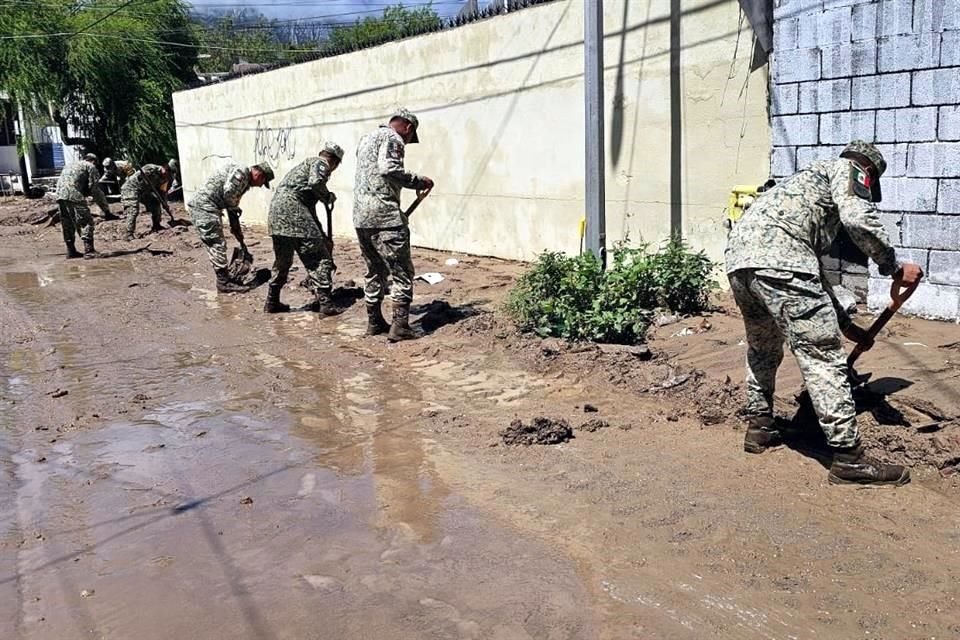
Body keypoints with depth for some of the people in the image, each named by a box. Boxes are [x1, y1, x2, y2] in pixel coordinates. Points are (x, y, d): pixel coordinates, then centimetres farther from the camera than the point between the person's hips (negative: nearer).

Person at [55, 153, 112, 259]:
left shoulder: (69, 166, 34)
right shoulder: (91, 167, 11)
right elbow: (95, 190, 2)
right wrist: (106, 210, 2)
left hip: (59, 195, 7)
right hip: (74, 195, -7)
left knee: (67, 224, 17)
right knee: (86, 222, -5)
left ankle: (71, 251, 23)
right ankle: (89, 251, -15)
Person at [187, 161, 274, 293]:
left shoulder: (244, 181, 19)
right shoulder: (240, 172, -12)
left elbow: (232, 205, 24)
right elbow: (228, 193, -22)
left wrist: (237, 230, 24)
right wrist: (235, 210, -4)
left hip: (205, 208, 10)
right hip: (204, 205, -10)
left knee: (215, 245, 15)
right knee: (217, 244, -7)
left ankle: (223, 278, 23)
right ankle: (224, 283, -2)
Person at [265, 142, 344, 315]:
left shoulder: (307, 163, 32)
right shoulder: (321, 163, 5)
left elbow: (309, 204, 35)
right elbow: (315, 183, -19)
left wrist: (323, 235, 37)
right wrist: (328, 197, 1)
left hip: (276, 209, 9)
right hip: (292, 208, -9)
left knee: (282, 261, 21)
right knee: (319, 258, -4)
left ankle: (272, 302, 28)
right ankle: (325, 302, -8)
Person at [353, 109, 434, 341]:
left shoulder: (366, 138, 22)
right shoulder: (392, 138, -6)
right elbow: (388, 168, -22)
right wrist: (419, 181, -12)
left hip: (360, 217, 9)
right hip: (384, 216, -9)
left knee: (374, 270, 17)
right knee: (401, 271, -2)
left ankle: (374, 322, 21)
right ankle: (400, 325, -6)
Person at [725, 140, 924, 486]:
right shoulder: (846, 168, 17)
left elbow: (812, 273, 41)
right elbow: (859, 219, -8)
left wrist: (844, 323, 43)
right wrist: (894, 268, 4)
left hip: (738, 257, 9)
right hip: (777, 258, -9)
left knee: (763, 348, 27)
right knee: (822, 355, -4)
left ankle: (759, 427, 38)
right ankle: (848, 458, 0)